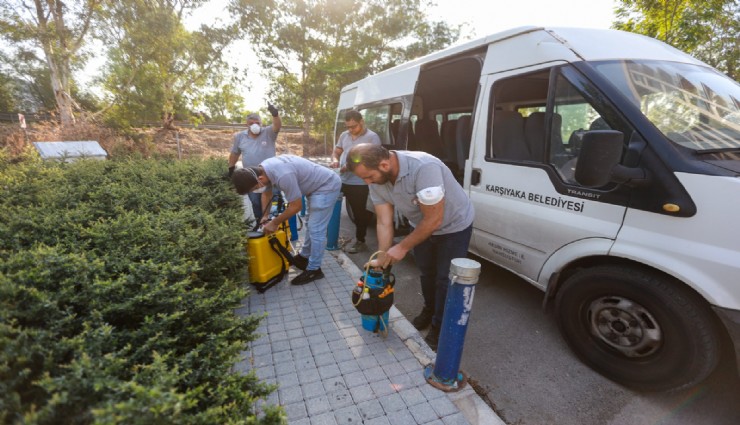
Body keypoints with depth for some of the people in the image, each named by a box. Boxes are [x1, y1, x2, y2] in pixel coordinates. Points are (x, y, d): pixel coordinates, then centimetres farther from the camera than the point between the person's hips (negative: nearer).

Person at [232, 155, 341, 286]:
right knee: (311, 225, 21)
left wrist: (275, 223, -12)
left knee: (316, 230, -7)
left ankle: (314, 270, 5)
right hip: (316, 186, 10)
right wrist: (265, 217, 11)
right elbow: (267, 194, 12)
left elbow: (296, 206, -24)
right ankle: (304, 256, 38)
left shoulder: (283, 176, -36)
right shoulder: (262, 169, -7)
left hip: (327, 186, -10)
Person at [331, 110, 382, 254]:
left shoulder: (372, 137, -8)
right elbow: (336, 152, 22)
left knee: (361, 213, 3)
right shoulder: (344, 135, 13)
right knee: (356, 212, 14)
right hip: (344, 181, 6)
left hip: (361, 183, -6)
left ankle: (360, 241, 16)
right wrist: (335, 160, -2)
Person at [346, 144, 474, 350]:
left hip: (454, 226, -6)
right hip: (422, 226, 6)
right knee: (426, 272, 20)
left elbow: (434, 220, -35)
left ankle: (439, 328, 22)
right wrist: (382, 259, -17)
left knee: (445, 279, 1)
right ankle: (429, 311, 45)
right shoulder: (377, 180, -19)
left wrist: (403, 247, -27)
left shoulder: (423, 167, -41)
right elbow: (384, 223, -14)